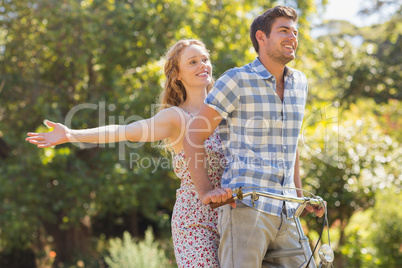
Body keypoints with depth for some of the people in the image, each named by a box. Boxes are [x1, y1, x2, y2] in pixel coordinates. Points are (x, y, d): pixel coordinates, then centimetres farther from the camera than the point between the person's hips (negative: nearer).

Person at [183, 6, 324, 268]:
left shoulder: (299, 82, 16)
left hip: (286, 214, 6)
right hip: (245, 209, -6)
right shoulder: (237, 80, -3)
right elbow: (194, 137, -3)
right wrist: (206, 190, -13)